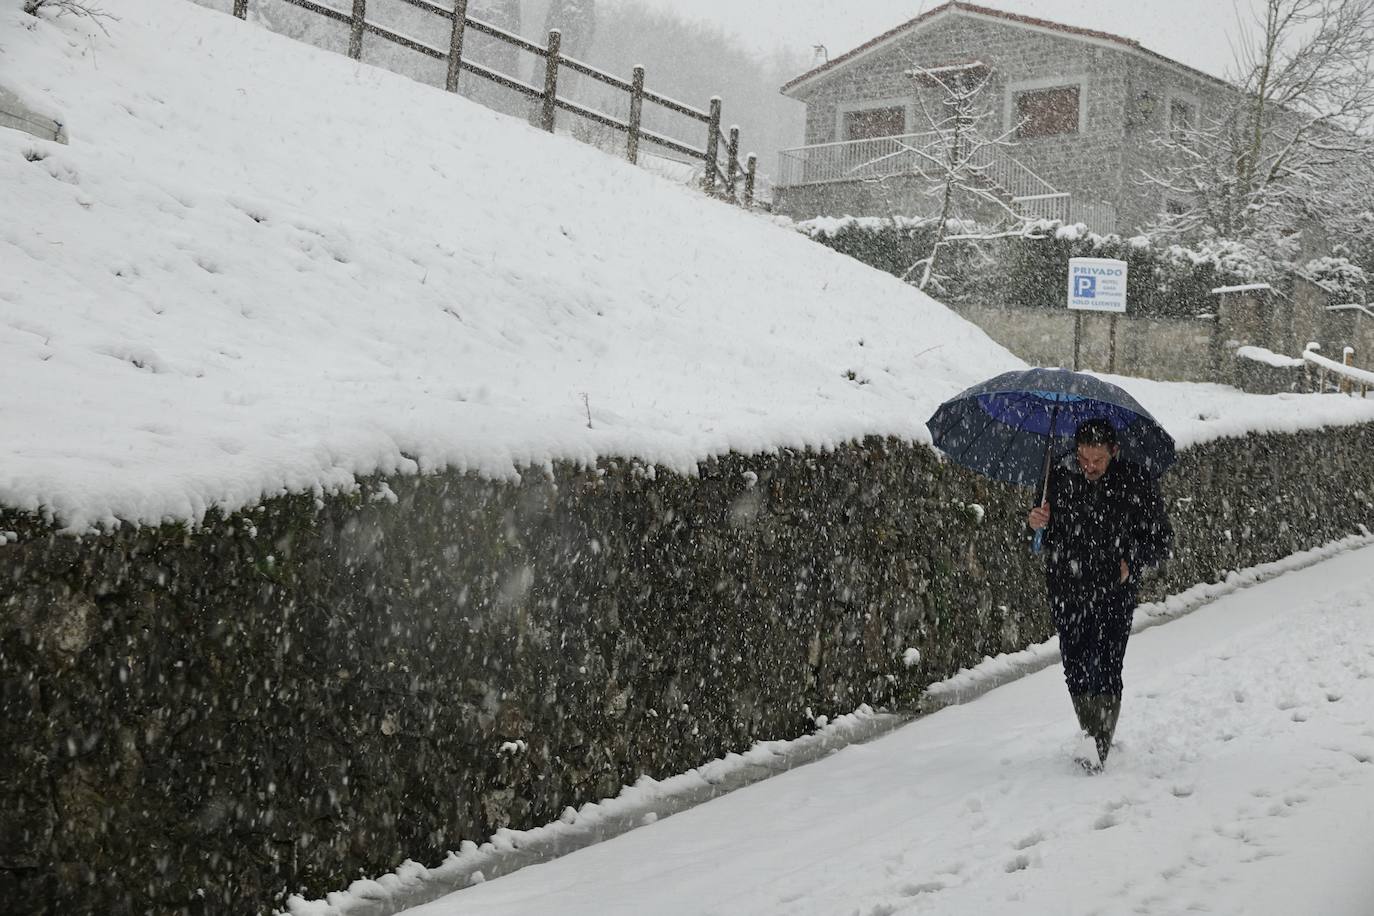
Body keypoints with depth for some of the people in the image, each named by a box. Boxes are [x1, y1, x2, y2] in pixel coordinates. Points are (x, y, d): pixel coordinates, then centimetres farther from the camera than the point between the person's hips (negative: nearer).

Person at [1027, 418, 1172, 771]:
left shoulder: (1137, 483, -7)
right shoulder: (1059, 479, -1)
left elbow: (1161, 538, 4)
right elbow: (1045, 541, 10)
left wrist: (1132, 562, -13)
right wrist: (1035, 523, -13)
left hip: (1114, 593, -3)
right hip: (1067, 593, 3)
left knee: (1106, 670, -9)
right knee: (1076, 672, 8)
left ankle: (1100, 749, -2)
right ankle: (1090, 738, 27)